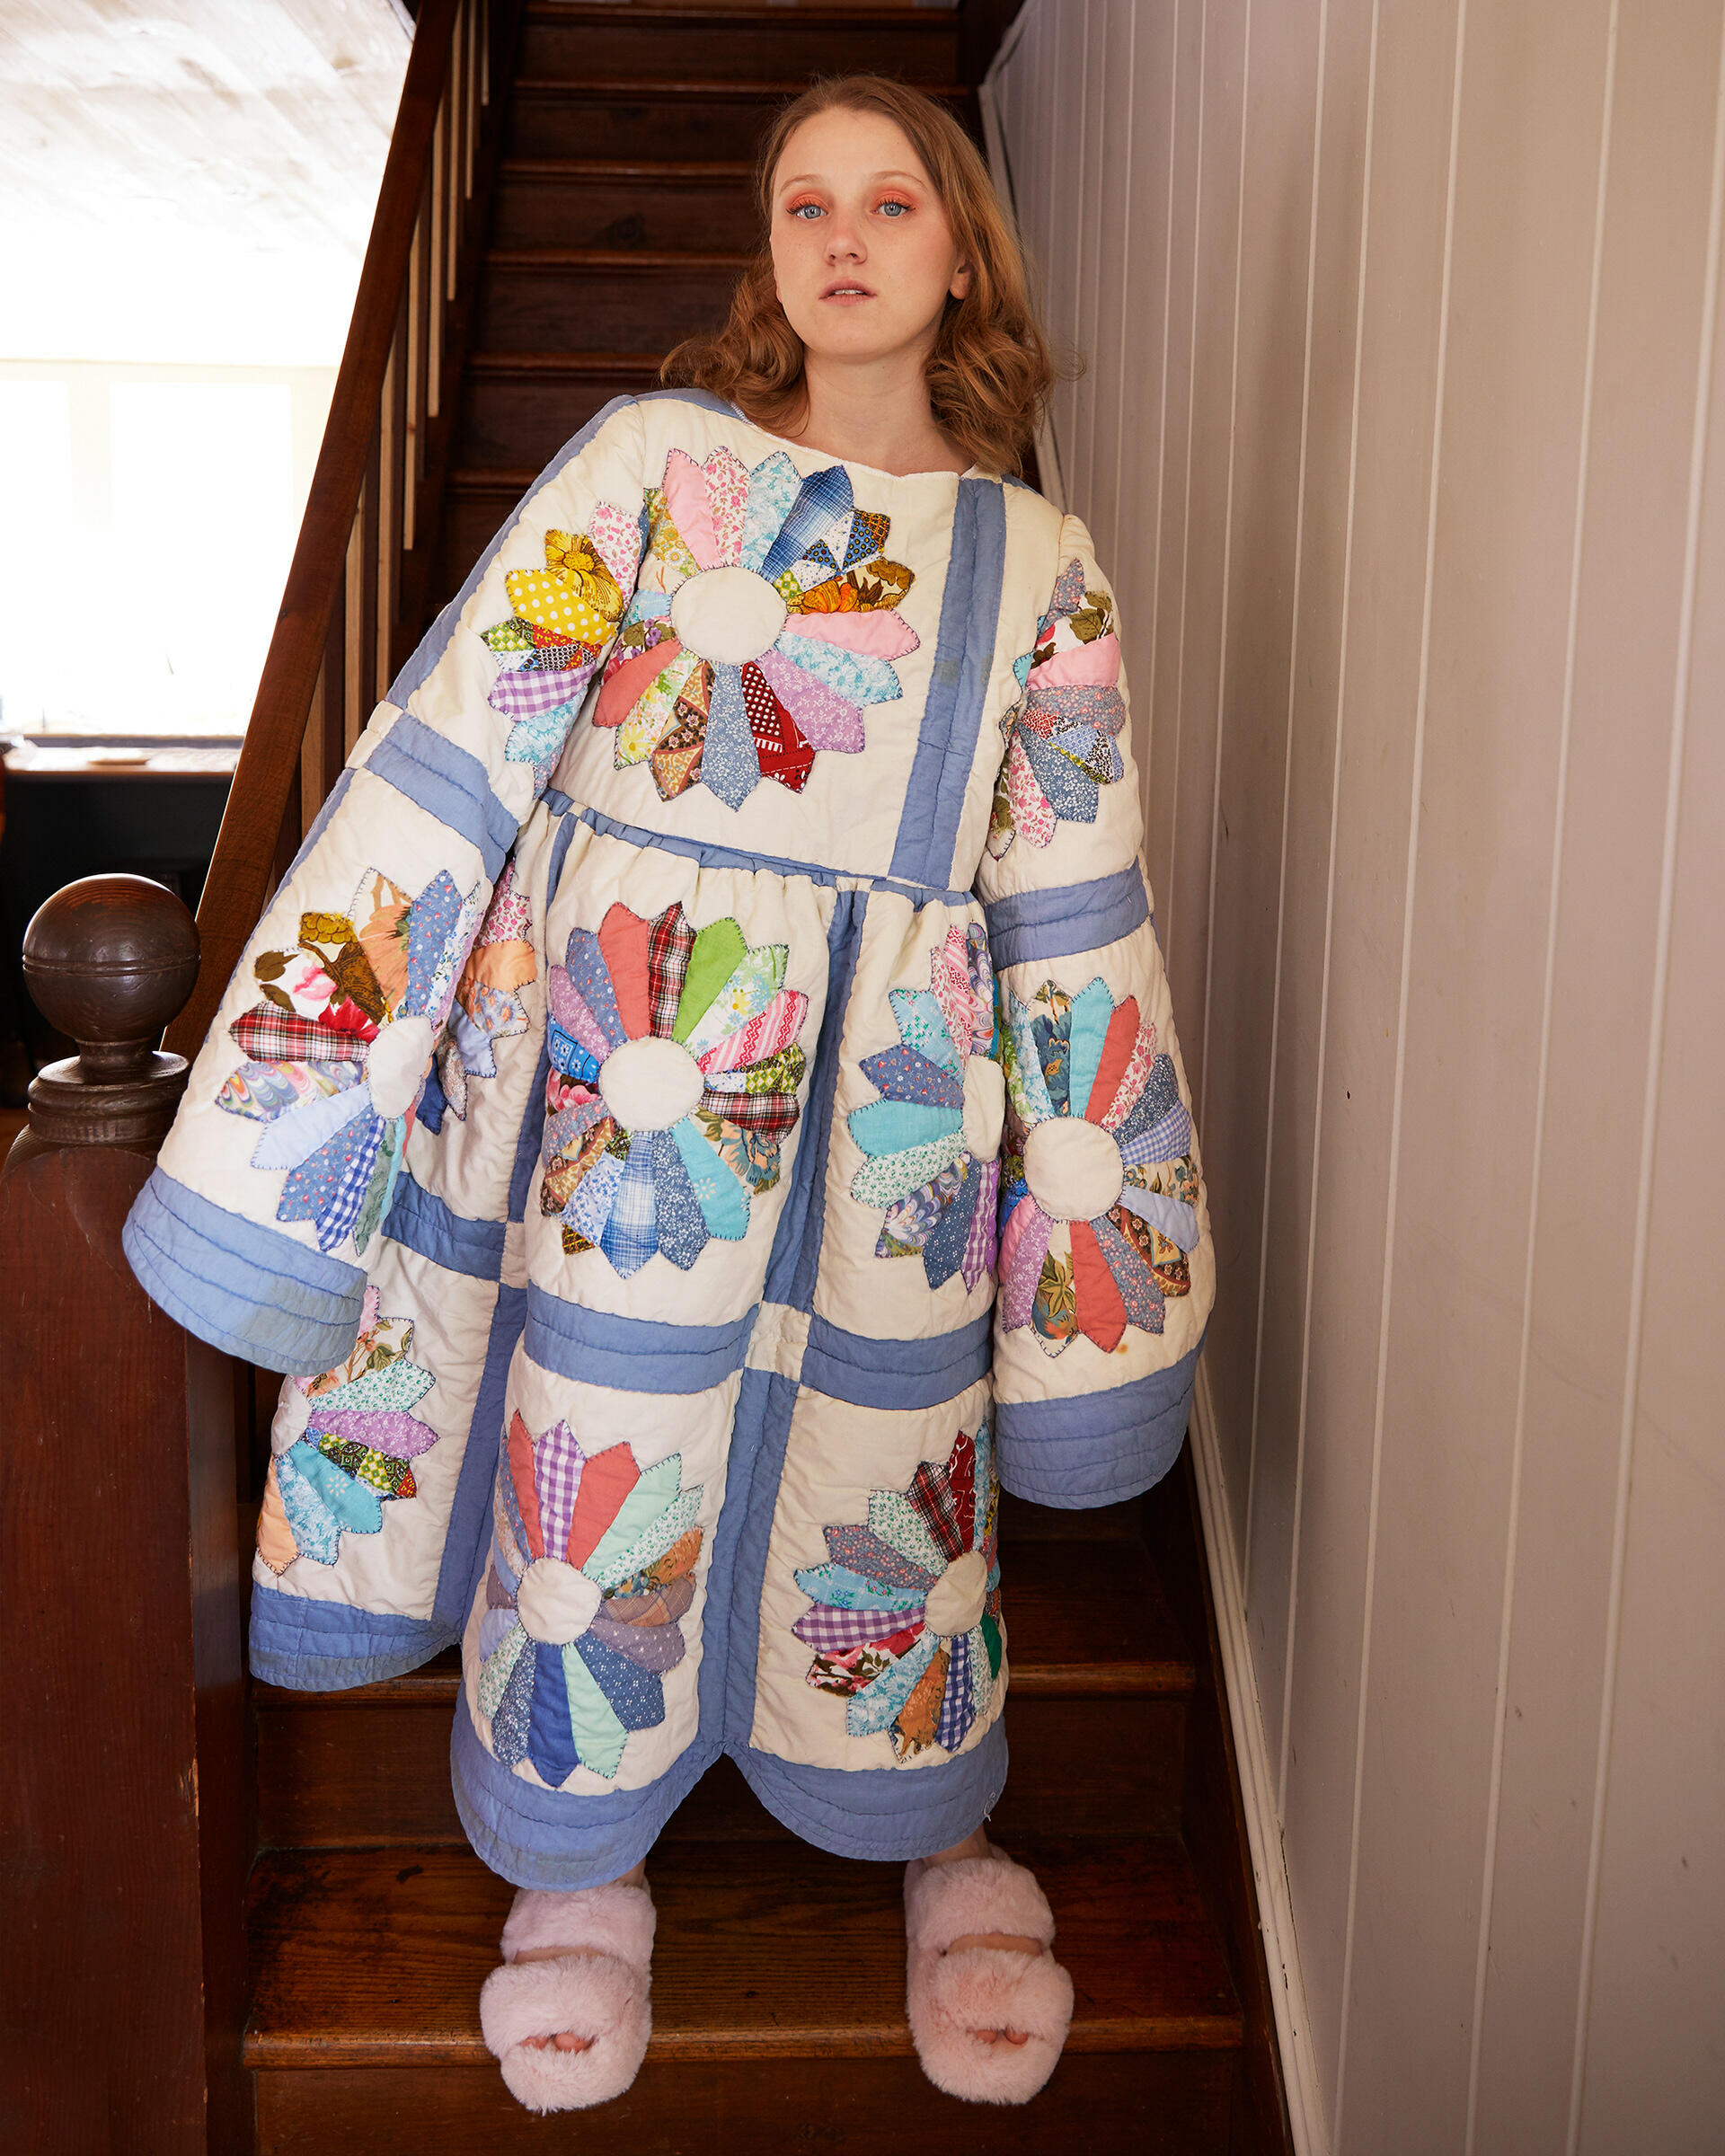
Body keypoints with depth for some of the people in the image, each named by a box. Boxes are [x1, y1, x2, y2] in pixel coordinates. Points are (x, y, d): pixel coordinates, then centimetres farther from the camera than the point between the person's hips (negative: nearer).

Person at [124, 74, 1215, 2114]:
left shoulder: (1038, 562, 8)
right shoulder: (651, 459, 2)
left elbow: (1076, 911, 9)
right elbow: (449, 750, -2)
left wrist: (1098, 1221, 8)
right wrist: (300, 1070, -7)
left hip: (888, 1105, 1)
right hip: (619, 1074, -1)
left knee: (880, 1462, 10)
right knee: (603, 1462, 7)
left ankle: (945, 1836, 38)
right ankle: (580, 1867, 34)